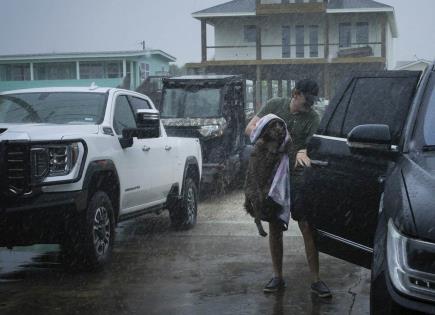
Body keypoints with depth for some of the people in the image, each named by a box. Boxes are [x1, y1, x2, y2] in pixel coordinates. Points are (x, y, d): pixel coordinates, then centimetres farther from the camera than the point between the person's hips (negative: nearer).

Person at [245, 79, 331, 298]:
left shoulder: (312, 118, -2)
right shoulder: (275, 105, 1)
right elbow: (250, 128, 0)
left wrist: (303, 152, -34)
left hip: (297, 177, -1)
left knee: (307, 227, -6)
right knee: (274, 228, 8)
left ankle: (315, 280, 3)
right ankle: (277, 277, 20)